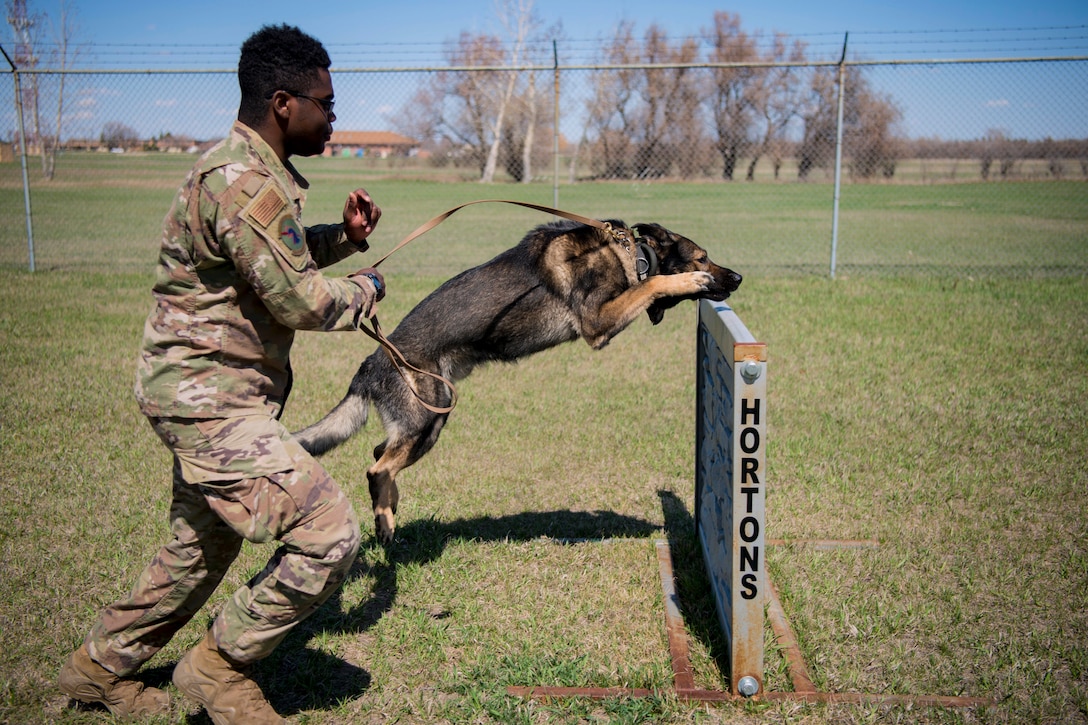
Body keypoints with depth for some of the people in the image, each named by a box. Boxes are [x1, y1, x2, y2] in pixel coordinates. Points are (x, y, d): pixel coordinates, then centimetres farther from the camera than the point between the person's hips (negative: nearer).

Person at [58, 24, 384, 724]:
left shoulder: (255, 171, 12)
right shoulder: (242, 183, -22)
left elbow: (278, 259, 26)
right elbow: (299, 300, -22)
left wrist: (343, 237, 9)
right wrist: (367, 289, -3)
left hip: (212, 391, 11)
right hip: (209, 396, -11)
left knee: (203, 547, 22)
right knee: (329, 532, -13)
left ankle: (101, 667, 39)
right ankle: (221, 665, 5)